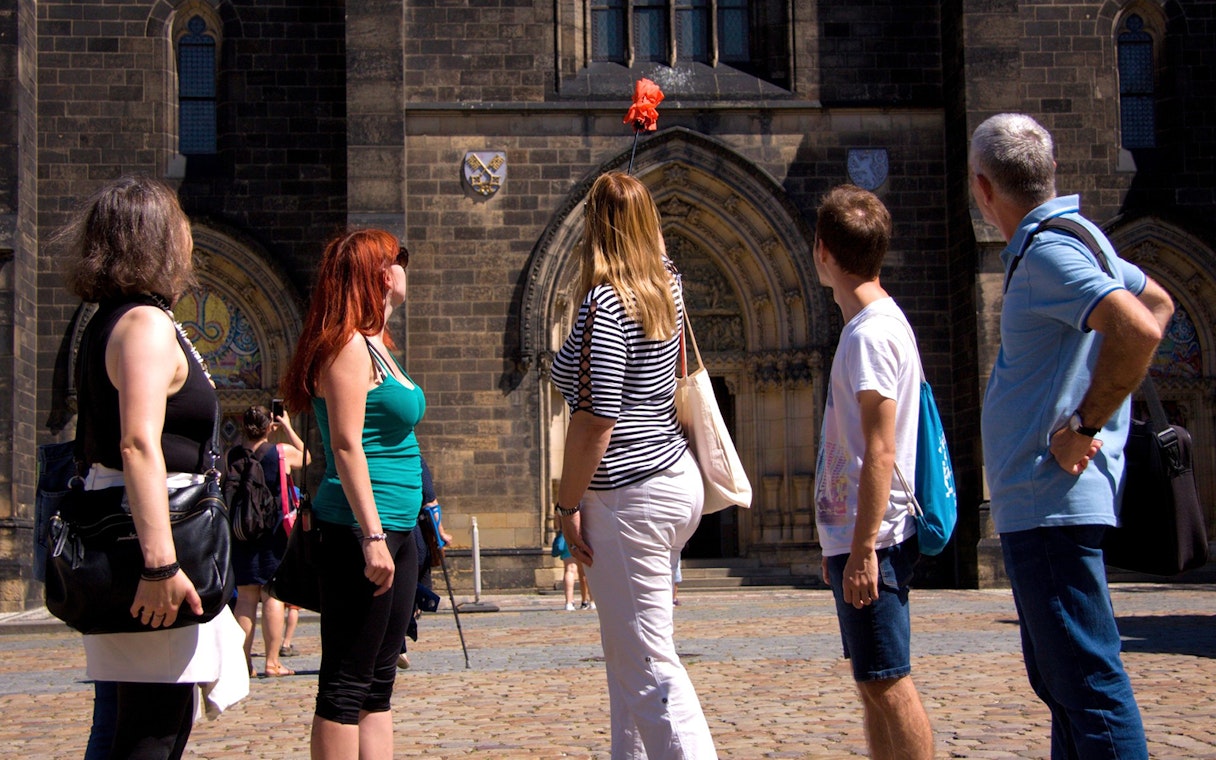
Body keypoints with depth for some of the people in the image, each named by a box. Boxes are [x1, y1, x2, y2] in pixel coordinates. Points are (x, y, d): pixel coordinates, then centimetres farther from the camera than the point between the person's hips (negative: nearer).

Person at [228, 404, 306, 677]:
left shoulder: (232, 455, 0)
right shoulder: (283, 452, -7)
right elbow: (306, 458, 15)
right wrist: (288, 428, 19)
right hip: (274, 531, -3)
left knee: (245, 596, 8)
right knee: (273, 596, 0)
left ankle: (243, 660, 8)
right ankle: (272, 662, 1)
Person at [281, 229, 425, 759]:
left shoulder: (375, 345, 18)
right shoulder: (350, 346, -11)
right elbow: (346, 445, -18)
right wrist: (372, 536, -21)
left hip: (394, 530, 10)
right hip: (359, 530, -10)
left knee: (378, 682, 11)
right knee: (346, 685, -5)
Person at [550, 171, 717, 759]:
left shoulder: (604, 304, -16)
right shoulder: (666, 286, 6)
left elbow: (595, 419, -20)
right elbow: (655, 241, 32)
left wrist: (568, 504, -12)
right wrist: (631, 192, 37)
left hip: (630, 497, -9)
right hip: (677, 480, 9)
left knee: (649, 665, -6)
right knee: (628, 651, 21)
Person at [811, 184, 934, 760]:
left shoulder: (870, 332, -15)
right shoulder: (876, 323, 16)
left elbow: (880, 453, -20)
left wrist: (863, 548, -21)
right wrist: (839, 543, 23)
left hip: (871, 539, -10)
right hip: (855, 536, 10)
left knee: (888, 682, -5)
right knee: (872, 681, 15)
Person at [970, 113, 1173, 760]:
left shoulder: (1048, 251, -16)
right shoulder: (1076, 235, 15)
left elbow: (1138, 330, -30)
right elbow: (1159, 302, 28)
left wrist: (1083, 426, -20)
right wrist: (1095, 410, 18)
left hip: (1049, 500, -11)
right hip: (1039, 503, 11)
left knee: (1087, 679, -9)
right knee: (1059, 678, 17)